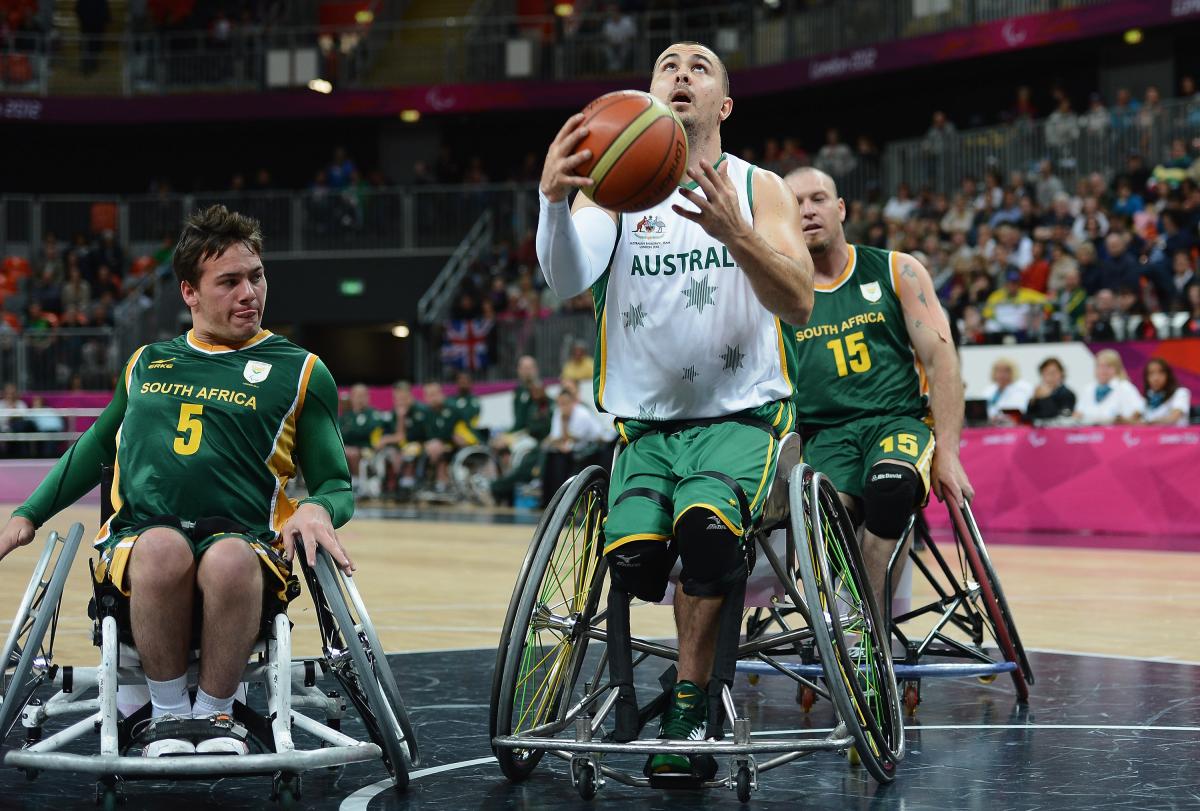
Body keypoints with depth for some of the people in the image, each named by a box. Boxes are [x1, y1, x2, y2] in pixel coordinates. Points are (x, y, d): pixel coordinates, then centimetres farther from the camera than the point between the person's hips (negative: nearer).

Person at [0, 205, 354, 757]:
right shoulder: (146, 364, 23)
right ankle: (168, 712, -17)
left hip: (245, 541, -2)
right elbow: (97, 448, 35)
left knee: (231, 558, -40)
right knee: (162, 546, -37)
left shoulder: (299, 371, 13)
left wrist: (317, 508, -11)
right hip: (137, 543, 2)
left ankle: (214, 713, -17)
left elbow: (336, 483, 13)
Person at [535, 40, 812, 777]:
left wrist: (735, 233, -33)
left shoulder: (759, 189, 1)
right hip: (648, 422, 2)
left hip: (742, 414, -1)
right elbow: (568, 279, -19)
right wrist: (553, 197, -40)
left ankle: (690, 708, -11)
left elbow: (800, 306, -15)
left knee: (705, 525, -32)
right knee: (634, 558, -24)